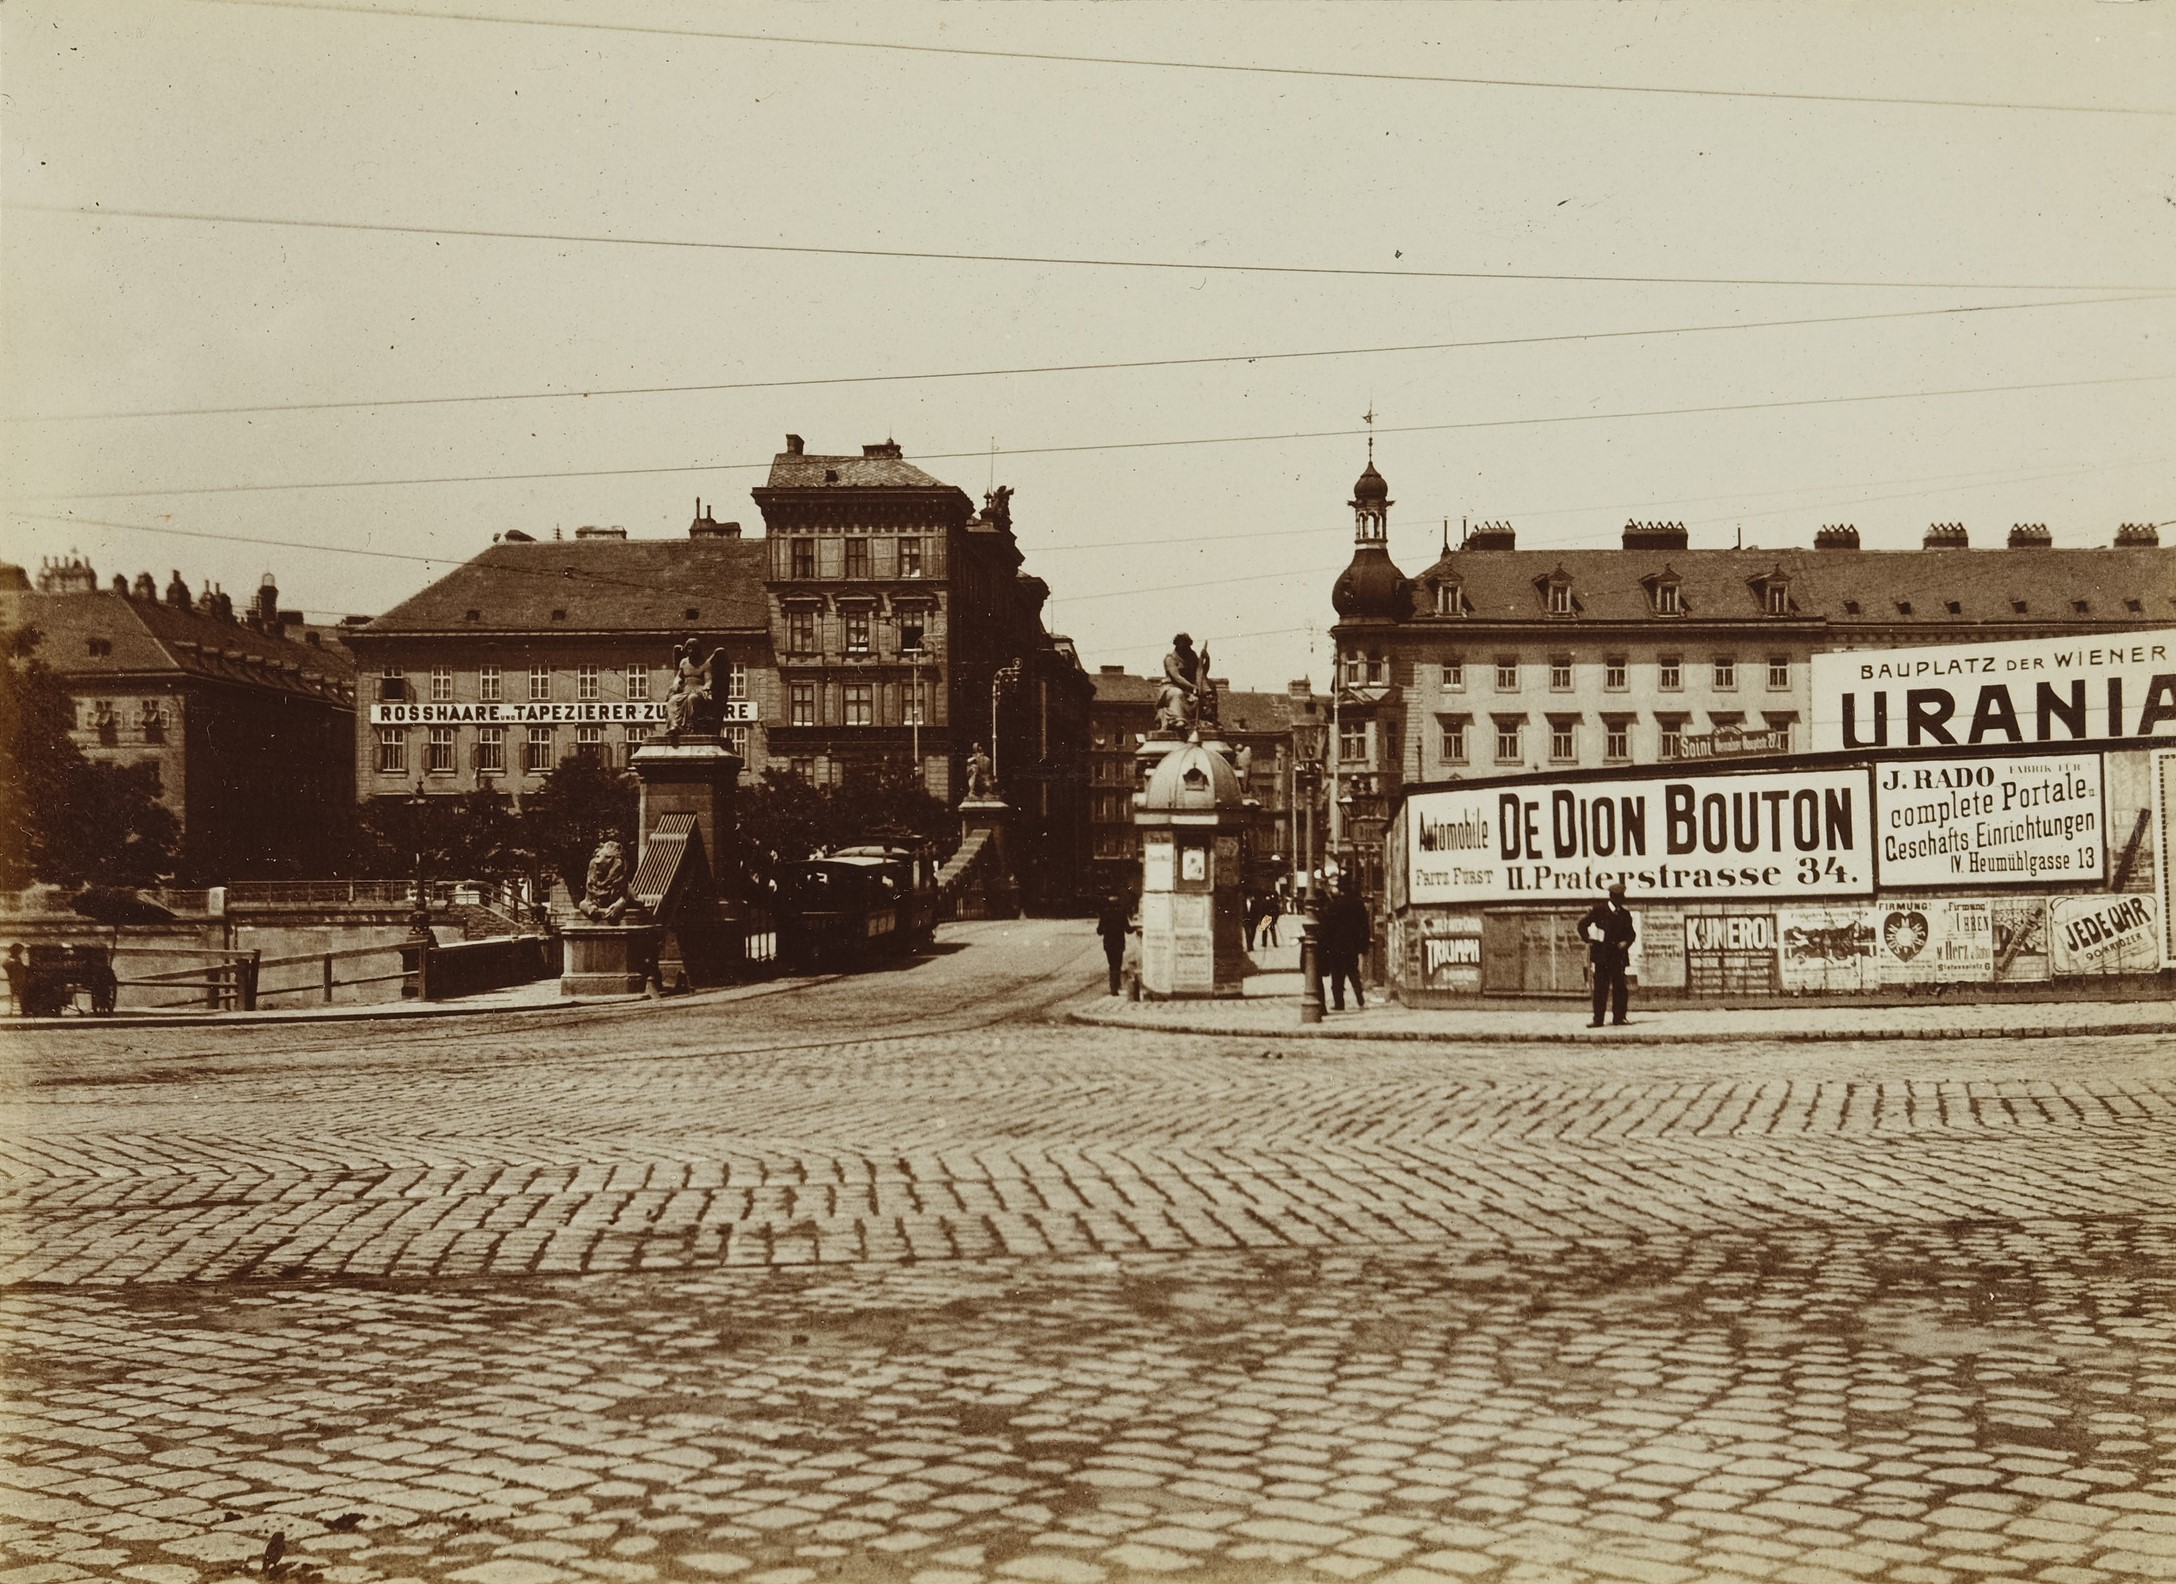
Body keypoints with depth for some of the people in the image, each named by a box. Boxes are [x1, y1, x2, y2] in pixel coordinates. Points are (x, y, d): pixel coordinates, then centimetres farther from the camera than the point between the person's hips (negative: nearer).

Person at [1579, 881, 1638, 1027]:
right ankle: (1598, 1019, -2)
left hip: (1619, 954, 3)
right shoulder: (1599, 910, 0)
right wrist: (1588, 940, -2)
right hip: (1602, 954, -3)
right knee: (1600, 987, -4)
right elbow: (1582, 925, 6)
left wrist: (1626, 942, -3)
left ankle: (1619, 1017, 8)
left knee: (1619, 986, 0)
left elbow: (1631, 933, 17)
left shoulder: (1625, 913, 10)